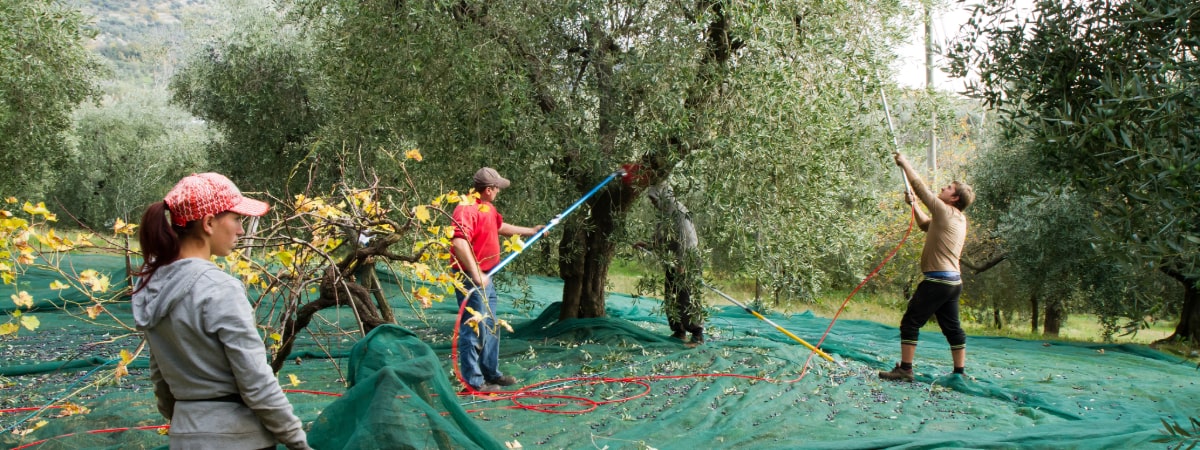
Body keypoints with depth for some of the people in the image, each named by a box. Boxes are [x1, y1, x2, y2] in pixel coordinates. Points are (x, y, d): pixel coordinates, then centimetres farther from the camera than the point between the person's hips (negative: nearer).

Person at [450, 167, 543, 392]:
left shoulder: (487, 207, 12)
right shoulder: (467, 209, -21)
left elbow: (501, 226, 31)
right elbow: (458, 242, -34)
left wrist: (531, 231, 39)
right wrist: (476, 275, -34)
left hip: (485, 278, 11)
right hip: (471, 280, -11)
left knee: (490, 328, 19)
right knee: (474, 330, -4)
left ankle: (491, 373, 32)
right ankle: (473, 381, 5)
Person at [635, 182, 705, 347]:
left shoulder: (677, 211, -13)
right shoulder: (665, 214, 16)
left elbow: (684, 240, -21)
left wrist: (682, 263, -25)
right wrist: (647, 246, 20)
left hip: (687, 262, -10)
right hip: (673, 264, 10)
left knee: (687, 298, -11)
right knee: (670, 299, 11)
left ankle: (698, 335, -9)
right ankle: (679, 331, 21)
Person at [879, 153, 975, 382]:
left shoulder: (945, 211, -9)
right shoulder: (958, 219, 16)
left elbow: (921, 187, -6)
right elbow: (926, 225, 32)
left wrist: (905, 163, 4)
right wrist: (912, 204, 26)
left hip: (937, 280, -9)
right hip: (953, 280, 9)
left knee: (911, 322, -4)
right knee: (952, 327, 13)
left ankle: (905, 369, -3)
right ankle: (960, 372, 16)